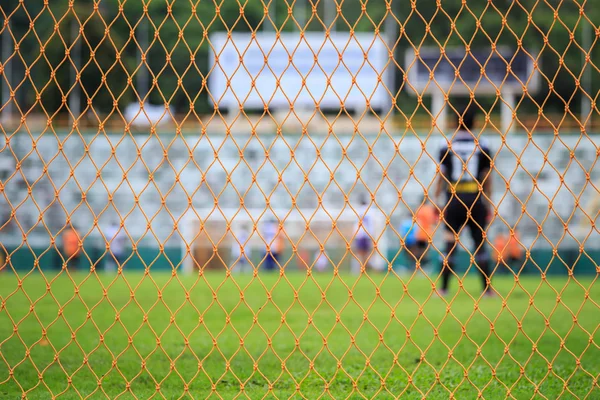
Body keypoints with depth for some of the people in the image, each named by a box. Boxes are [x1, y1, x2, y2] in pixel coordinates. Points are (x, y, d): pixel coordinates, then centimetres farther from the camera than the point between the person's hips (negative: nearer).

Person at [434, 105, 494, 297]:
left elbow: (441, 176, 1)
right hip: (476, 199, 0)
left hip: (453, 200, 0)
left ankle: (444, 288, 3)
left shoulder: (447, 146, 1)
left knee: (450, 242, 4)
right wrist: (488, 202, 12)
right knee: (480, 241, 7)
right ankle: (487, 287, 6)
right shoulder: (482, 146, 3)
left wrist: (436, 201, 7)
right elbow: (487, 177, 5)